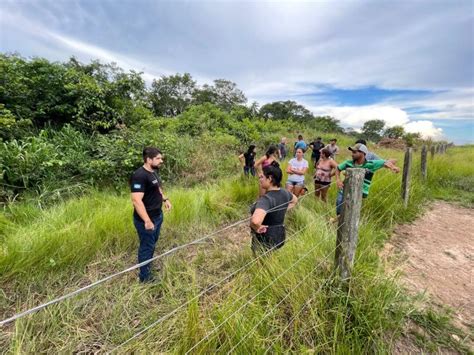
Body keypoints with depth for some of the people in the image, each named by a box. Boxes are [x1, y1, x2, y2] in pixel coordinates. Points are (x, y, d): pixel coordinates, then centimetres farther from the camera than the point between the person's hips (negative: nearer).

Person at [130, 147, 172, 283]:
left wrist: (165, 199, 12)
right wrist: (147, 221, -31)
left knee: (153, 243, 25)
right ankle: (145, 277, 26)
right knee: (146, 247, 7)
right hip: (146, 220, -9)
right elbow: (136, 200, -31)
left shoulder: (153, 172, 5)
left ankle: (149, 266, 46)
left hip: (157, 215, 9)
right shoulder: (139, 176, -26)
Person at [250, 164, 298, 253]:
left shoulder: (266, 199, -31)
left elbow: (255, 221, -49)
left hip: (265, 242, -7)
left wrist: (257, 228, -27)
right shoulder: (284, 193, -5)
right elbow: (295, 200, 19)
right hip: (279, 237, 8)